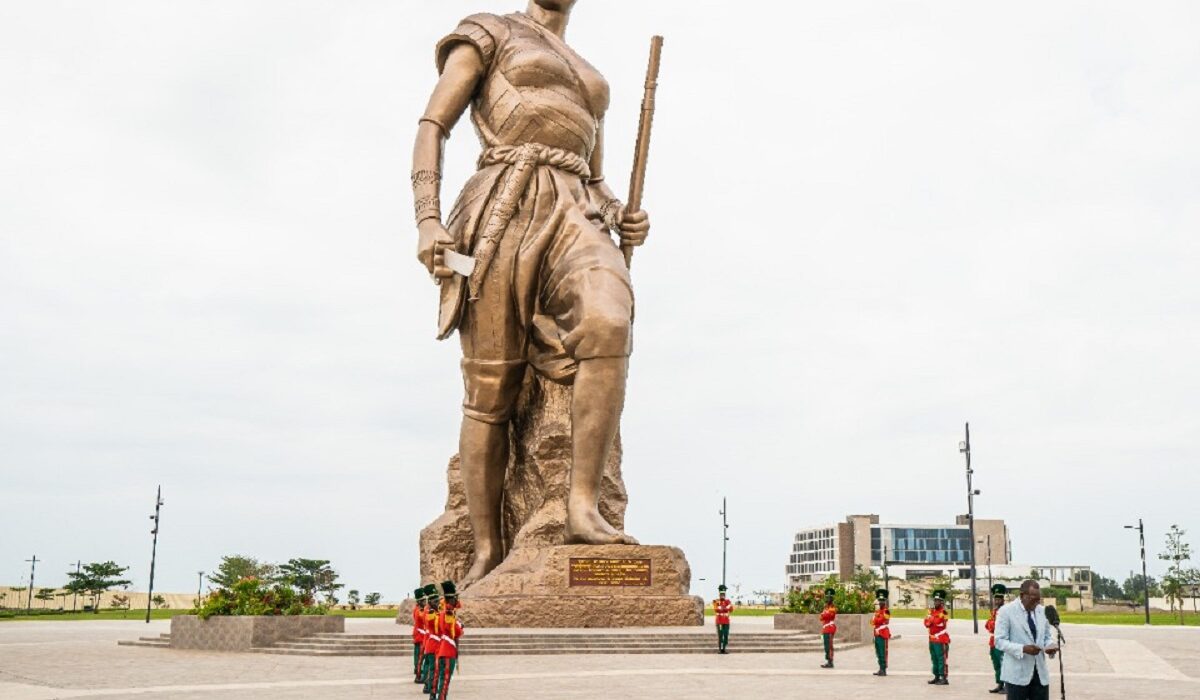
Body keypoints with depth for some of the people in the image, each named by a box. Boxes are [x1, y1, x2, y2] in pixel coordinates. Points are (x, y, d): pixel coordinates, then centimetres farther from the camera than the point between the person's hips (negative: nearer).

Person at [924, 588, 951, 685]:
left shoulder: (943, 612, -9)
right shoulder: (931, 611, 14)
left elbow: (939, 622, -20)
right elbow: (927, 623, 8)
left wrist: (932, 619, -4)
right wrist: (934, 621, -10)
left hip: (941, 640, -8)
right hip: (932, 639, 8)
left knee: (942, 659, -7)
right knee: (934, 659, 13)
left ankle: (944, 678, -6)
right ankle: (937, 677, 21)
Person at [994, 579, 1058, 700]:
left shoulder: (1043, 611, 9)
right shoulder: (1006, 611, -8)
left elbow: (1047, 636, 18)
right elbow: (1000, 641, -10)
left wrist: (1051, 646, -7)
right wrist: (1023, 649, -25)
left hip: (1040, 672, 5)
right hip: (1017, 673, -5)